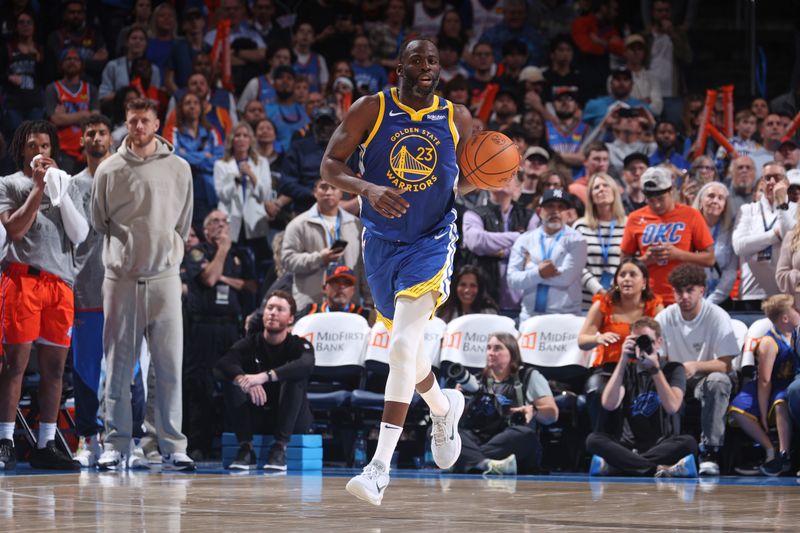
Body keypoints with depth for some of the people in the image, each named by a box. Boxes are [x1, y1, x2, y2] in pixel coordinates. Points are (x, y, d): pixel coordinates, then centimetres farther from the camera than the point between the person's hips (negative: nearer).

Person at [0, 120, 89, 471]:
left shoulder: (66, 186, 20)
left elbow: (80, 235, 8)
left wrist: (60, 193, 0)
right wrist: (38, 189, -5)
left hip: (59, 281, 4)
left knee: (54, 366, 2)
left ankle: (46, 445, 6)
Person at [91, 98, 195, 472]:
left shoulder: (178, 169, 6)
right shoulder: (109, 171, 3)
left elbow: (184, 223, 14)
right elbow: (98, 222, 11)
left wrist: (165, 252, 10)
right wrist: (126, 250, 8)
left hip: (164, 277, 1)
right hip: (121, 279, -1)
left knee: (170, 366, -2)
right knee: (118, 367, 1)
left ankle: (173, 447, 1)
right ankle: (115, 446, 5)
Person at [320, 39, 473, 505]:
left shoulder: (457, 118, -2)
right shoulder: (372, 110, -6)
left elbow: (466, 180, 10)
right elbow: (330, 166, -7)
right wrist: (368, 189, -26)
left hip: (432, 241, -2)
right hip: (381, 243, 2)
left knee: (404, 344, -20)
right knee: (405, 347, 17)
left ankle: (381, 467, -22)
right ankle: (444, 408, 50)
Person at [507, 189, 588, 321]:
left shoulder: (575, 241, 2)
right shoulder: (525, 240, 11)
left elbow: (566, 277, -11)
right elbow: (512, 279, 2)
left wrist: (530, 270, -2)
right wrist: (538, 273, -15)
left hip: (564, 316, -3)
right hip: (529, 315, 3)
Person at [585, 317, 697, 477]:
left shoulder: (673, 369, 6)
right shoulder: (627, 370, 10)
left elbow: (672, 407, -14)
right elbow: (609, 404, -10)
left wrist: (654, 368, -19)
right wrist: (623, 361, -15)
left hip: (662, 446, -1)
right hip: (628, 445, 1)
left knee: (688, 442, -33)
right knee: (593, 439, -27)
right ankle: (660, 469, -38)